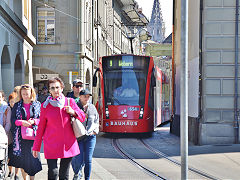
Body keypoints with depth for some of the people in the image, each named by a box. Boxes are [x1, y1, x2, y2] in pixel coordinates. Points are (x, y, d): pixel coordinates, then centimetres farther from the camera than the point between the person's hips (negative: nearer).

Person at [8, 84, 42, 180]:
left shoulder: (37, 105, 6)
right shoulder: (17, 105, 8)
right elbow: (12, 120, 4)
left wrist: (34, 121, -14)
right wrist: (21, 122, -13)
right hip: (20, 136, 1)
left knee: (32, 157, -4)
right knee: (22, 157, 5)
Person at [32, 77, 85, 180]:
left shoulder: (70, 102, 4)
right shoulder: (45, 106, 1)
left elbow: (82, 118, 12)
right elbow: (41, 127, 6)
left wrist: (73, 112, -9)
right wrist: (36, 147, 6)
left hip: (68, 144, 2)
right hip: (51, 144, -2)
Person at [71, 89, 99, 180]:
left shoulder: (92, 107, 10)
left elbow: (96, 121, 20)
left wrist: (95, 131, 6)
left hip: (90, 136, 3)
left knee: (88, 160, 1)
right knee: (79, 159, -8)